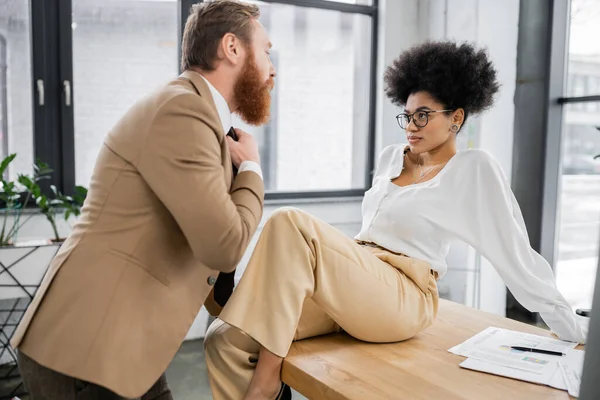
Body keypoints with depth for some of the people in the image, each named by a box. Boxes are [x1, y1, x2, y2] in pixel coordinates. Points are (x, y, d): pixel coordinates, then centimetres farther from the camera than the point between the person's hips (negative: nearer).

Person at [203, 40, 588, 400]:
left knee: (290, 223, -30)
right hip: (348, 290, 7)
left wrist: (577, 334, 1)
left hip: (402, 300, -6)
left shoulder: (474, 169, -3)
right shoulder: (390, 157, 15)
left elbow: (518, 255, -1)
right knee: (226, 341, -14)